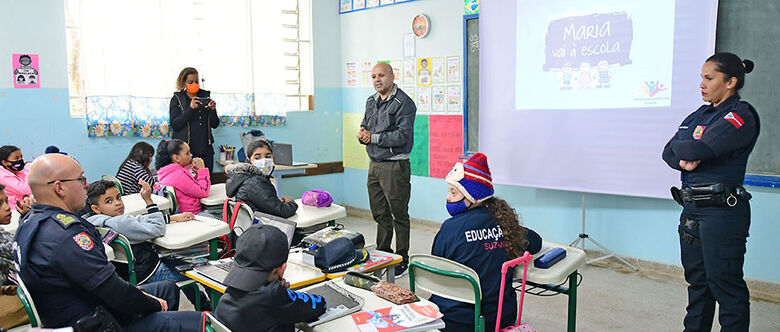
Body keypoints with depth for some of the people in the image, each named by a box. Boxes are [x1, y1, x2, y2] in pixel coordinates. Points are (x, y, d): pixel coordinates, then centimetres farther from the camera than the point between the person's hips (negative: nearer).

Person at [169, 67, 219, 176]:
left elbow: (215, 124, 11)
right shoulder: (177, 99, 4)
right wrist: (191, 109, -18)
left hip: (205, 150, 3)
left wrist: (212, 110, -7)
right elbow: (175, 125, -9)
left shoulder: (205, 97, 12)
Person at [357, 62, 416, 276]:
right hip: (374, 164, 8)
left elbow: (402, 136, -19)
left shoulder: (404, 103, -11)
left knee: (399, 214, 2)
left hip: (395, 166, -8)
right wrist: (362, 134, -4)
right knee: (380, 214, 16)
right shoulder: (371, 101, 14)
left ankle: (402, 261, 12)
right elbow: (364, 128, 20)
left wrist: (373, 138, -15)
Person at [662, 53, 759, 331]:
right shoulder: (700, 114, 15)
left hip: (721, 211, -8)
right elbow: (668, 152, 8)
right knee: (697, 280, 17)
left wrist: (680, 147, -1)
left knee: (725, 285, 0)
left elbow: (699, 149, -22)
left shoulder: (741, 115, -9)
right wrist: (684, 160, -13)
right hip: (691, 209, 8)